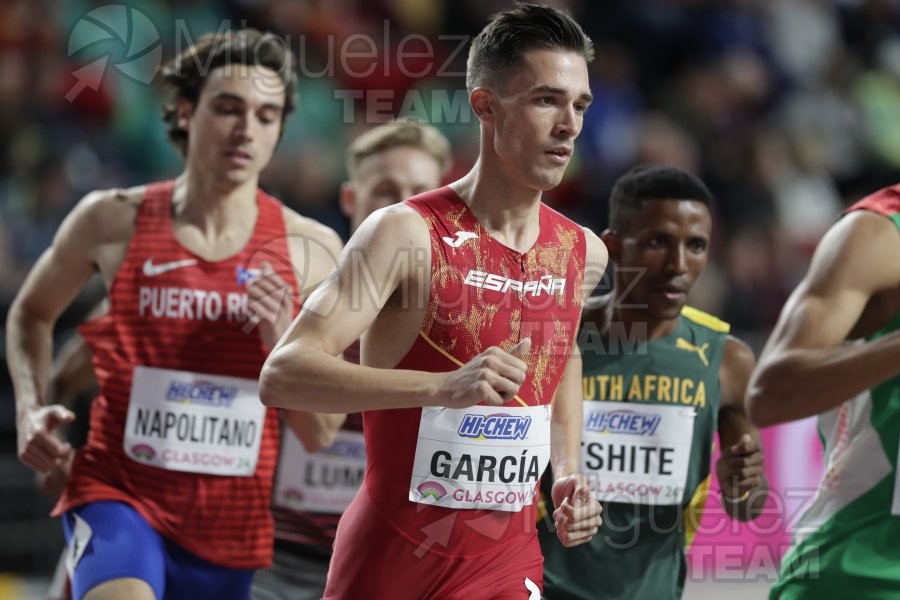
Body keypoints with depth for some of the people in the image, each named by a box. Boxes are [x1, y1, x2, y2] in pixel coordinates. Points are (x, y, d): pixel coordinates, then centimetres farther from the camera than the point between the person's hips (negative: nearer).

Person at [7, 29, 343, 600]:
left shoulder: (309, 249, -2)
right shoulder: (113, 221, -3)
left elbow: (322, 428, 1)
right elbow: (32, 314, 18)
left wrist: (282, 342, -16)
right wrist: (31, 409, 2)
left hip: (233, 521, 3)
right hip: (118, 494, -3)